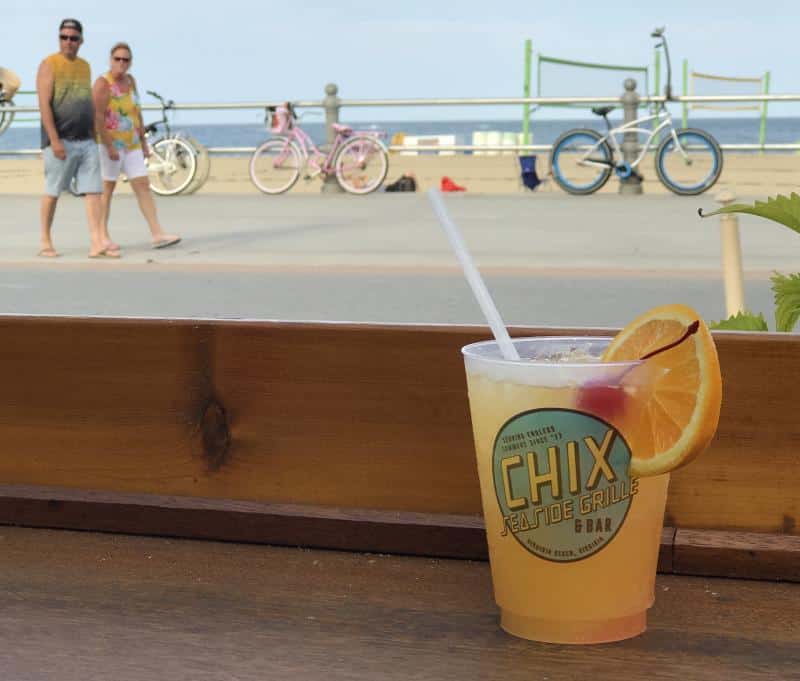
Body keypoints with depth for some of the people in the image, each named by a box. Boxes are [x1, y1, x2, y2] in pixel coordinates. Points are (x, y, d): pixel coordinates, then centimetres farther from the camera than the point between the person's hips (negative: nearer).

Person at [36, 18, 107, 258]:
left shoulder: (85, 66, 16)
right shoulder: (49, 65, -4)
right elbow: (44, 105, -12)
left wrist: (93, 136, 18)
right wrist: (54, 140, -19)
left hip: (86, 141, 6)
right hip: (60, 141, -6)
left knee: (93, 191, -3)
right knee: (52, 192, 2)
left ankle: (96, 243, -5)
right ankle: (45, 243, 12)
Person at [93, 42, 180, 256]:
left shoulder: (130, 80, 11)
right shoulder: (103, 84, -11)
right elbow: (98, 117, -18)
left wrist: (143, 142, 13)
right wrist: (110, 147, -22)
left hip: (131, 145, 7)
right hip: (109, 144, -7)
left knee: (143, 186, 0)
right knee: (107, 189, -2)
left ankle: (157, 234, -3)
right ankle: (103, 237, 5)